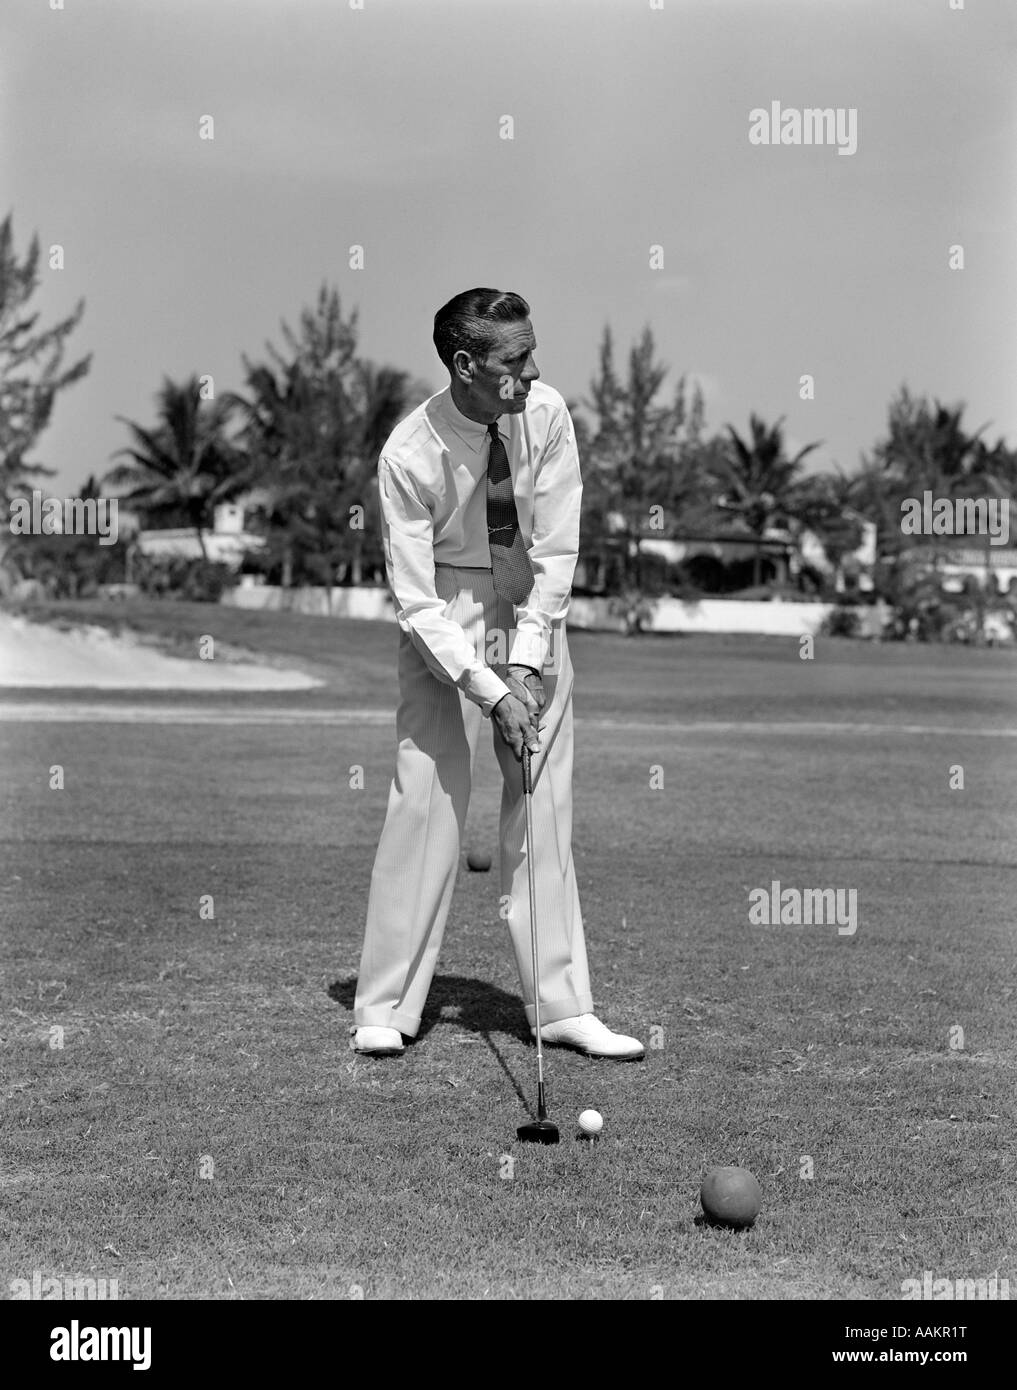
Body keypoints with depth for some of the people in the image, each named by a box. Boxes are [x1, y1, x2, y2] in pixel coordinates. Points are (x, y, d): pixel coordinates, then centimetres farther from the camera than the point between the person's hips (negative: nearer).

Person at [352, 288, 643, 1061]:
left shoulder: (546, 415, -13)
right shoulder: (410, 454, -21)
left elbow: (557, 550, -9)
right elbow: (416, 601, -19)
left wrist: (527, 661, -17)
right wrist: (490, 690, -26)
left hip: (532, 607, 3)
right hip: (446, 615, -3)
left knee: (546, 804, 3)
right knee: (427, 800, -7)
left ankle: (562, 1006, 10)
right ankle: (386, 1008, 6)